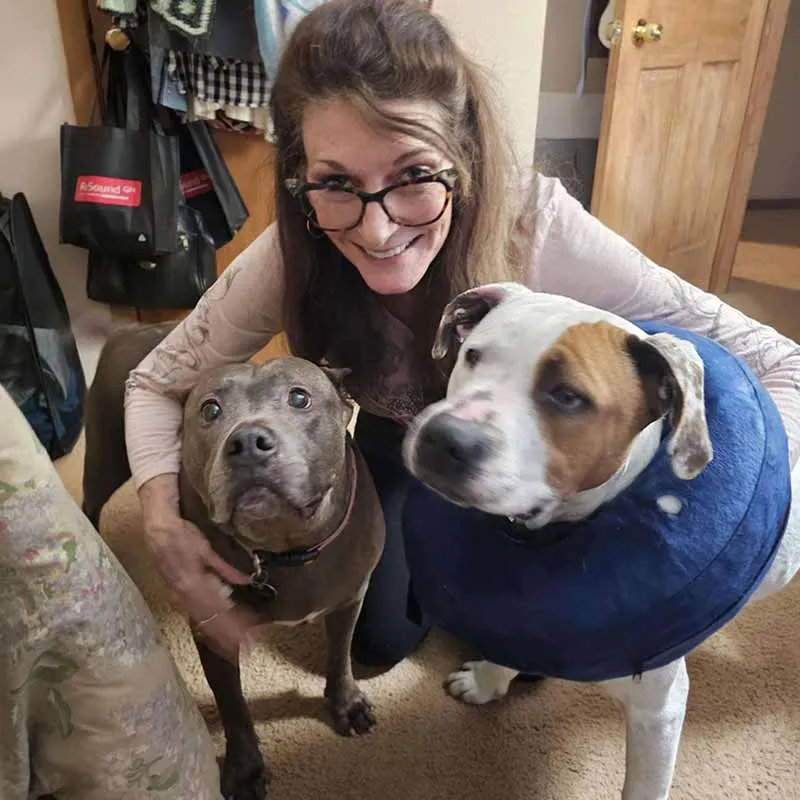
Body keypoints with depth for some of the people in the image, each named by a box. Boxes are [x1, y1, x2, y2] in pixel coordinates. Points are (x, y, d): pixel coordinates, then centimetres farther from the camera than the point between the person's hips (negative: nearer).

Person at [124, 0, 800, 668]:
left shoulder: (537, 225, -38)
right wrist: (164, 523, -35)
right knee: (380, 641, 8)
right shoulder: (292, 258, -33)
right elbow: (158, 384, -17)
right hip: (397, 444, 1)